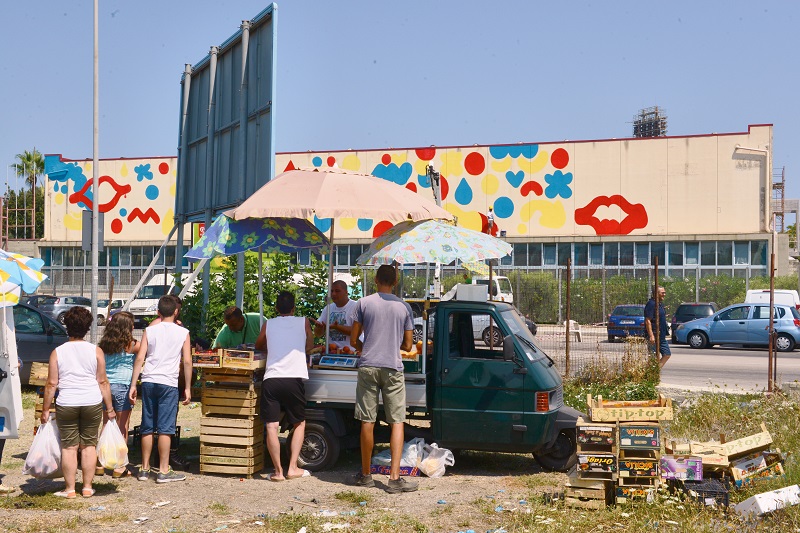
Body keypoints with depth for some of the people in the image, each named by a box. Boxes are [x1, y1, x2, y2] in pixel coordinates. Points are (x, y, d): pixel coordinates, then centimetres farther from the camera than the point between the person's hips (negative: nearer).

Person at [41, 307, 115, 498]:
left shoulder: (57, 352, -1)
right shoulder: (96, 351, -1)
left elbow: (51, 384, -2)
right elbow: (103, 382, 0)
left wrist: (45, 409, 6)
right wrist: (109, 407, 6)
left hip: (66, 404, -1)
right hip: (92, 403, 1)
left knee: (69, 446, 5)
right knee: (89, 445, 9)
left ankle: (70, 488, 9)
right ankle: (87, 487, 12)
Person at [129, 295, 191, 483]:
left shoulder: (150, 331, 8)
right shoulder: (183, 332, 3)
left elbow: (139, 358, 2)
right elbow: (187, 361, -1)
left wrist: (133, 385, 5)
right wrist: (187, 388, 6)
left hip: (148, 381, 3)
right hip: (168, 383, -3)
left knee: (147, 428, 10)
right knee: (165, 428, 0)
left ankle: (145, 469, 17)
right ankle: (164, 471, 2)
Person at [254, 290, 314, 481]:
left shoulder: (268, 324, 15)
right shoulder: (303, 322, 13)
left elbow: (258, 346, 32)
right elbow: (309, 345, 29)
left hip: (271, 378, 0)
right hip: (294, 378, 0)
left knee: (271, 426, 2)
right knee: (299, 423, 17)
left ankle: (278, 471, 1)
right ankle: (293, 468, 12)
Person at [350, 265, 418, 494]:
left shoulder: (363, 303, 1)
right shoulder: (404, 307, 4)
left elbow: (353, 340, 3)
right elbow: (407, 345, 8)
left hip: (368, 367, 0)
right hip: (393, 368, 0)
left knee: (367, 422, 7)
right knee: (397, 423, 2)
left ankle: (365, 475, 17)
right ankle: (395, 478, -6)